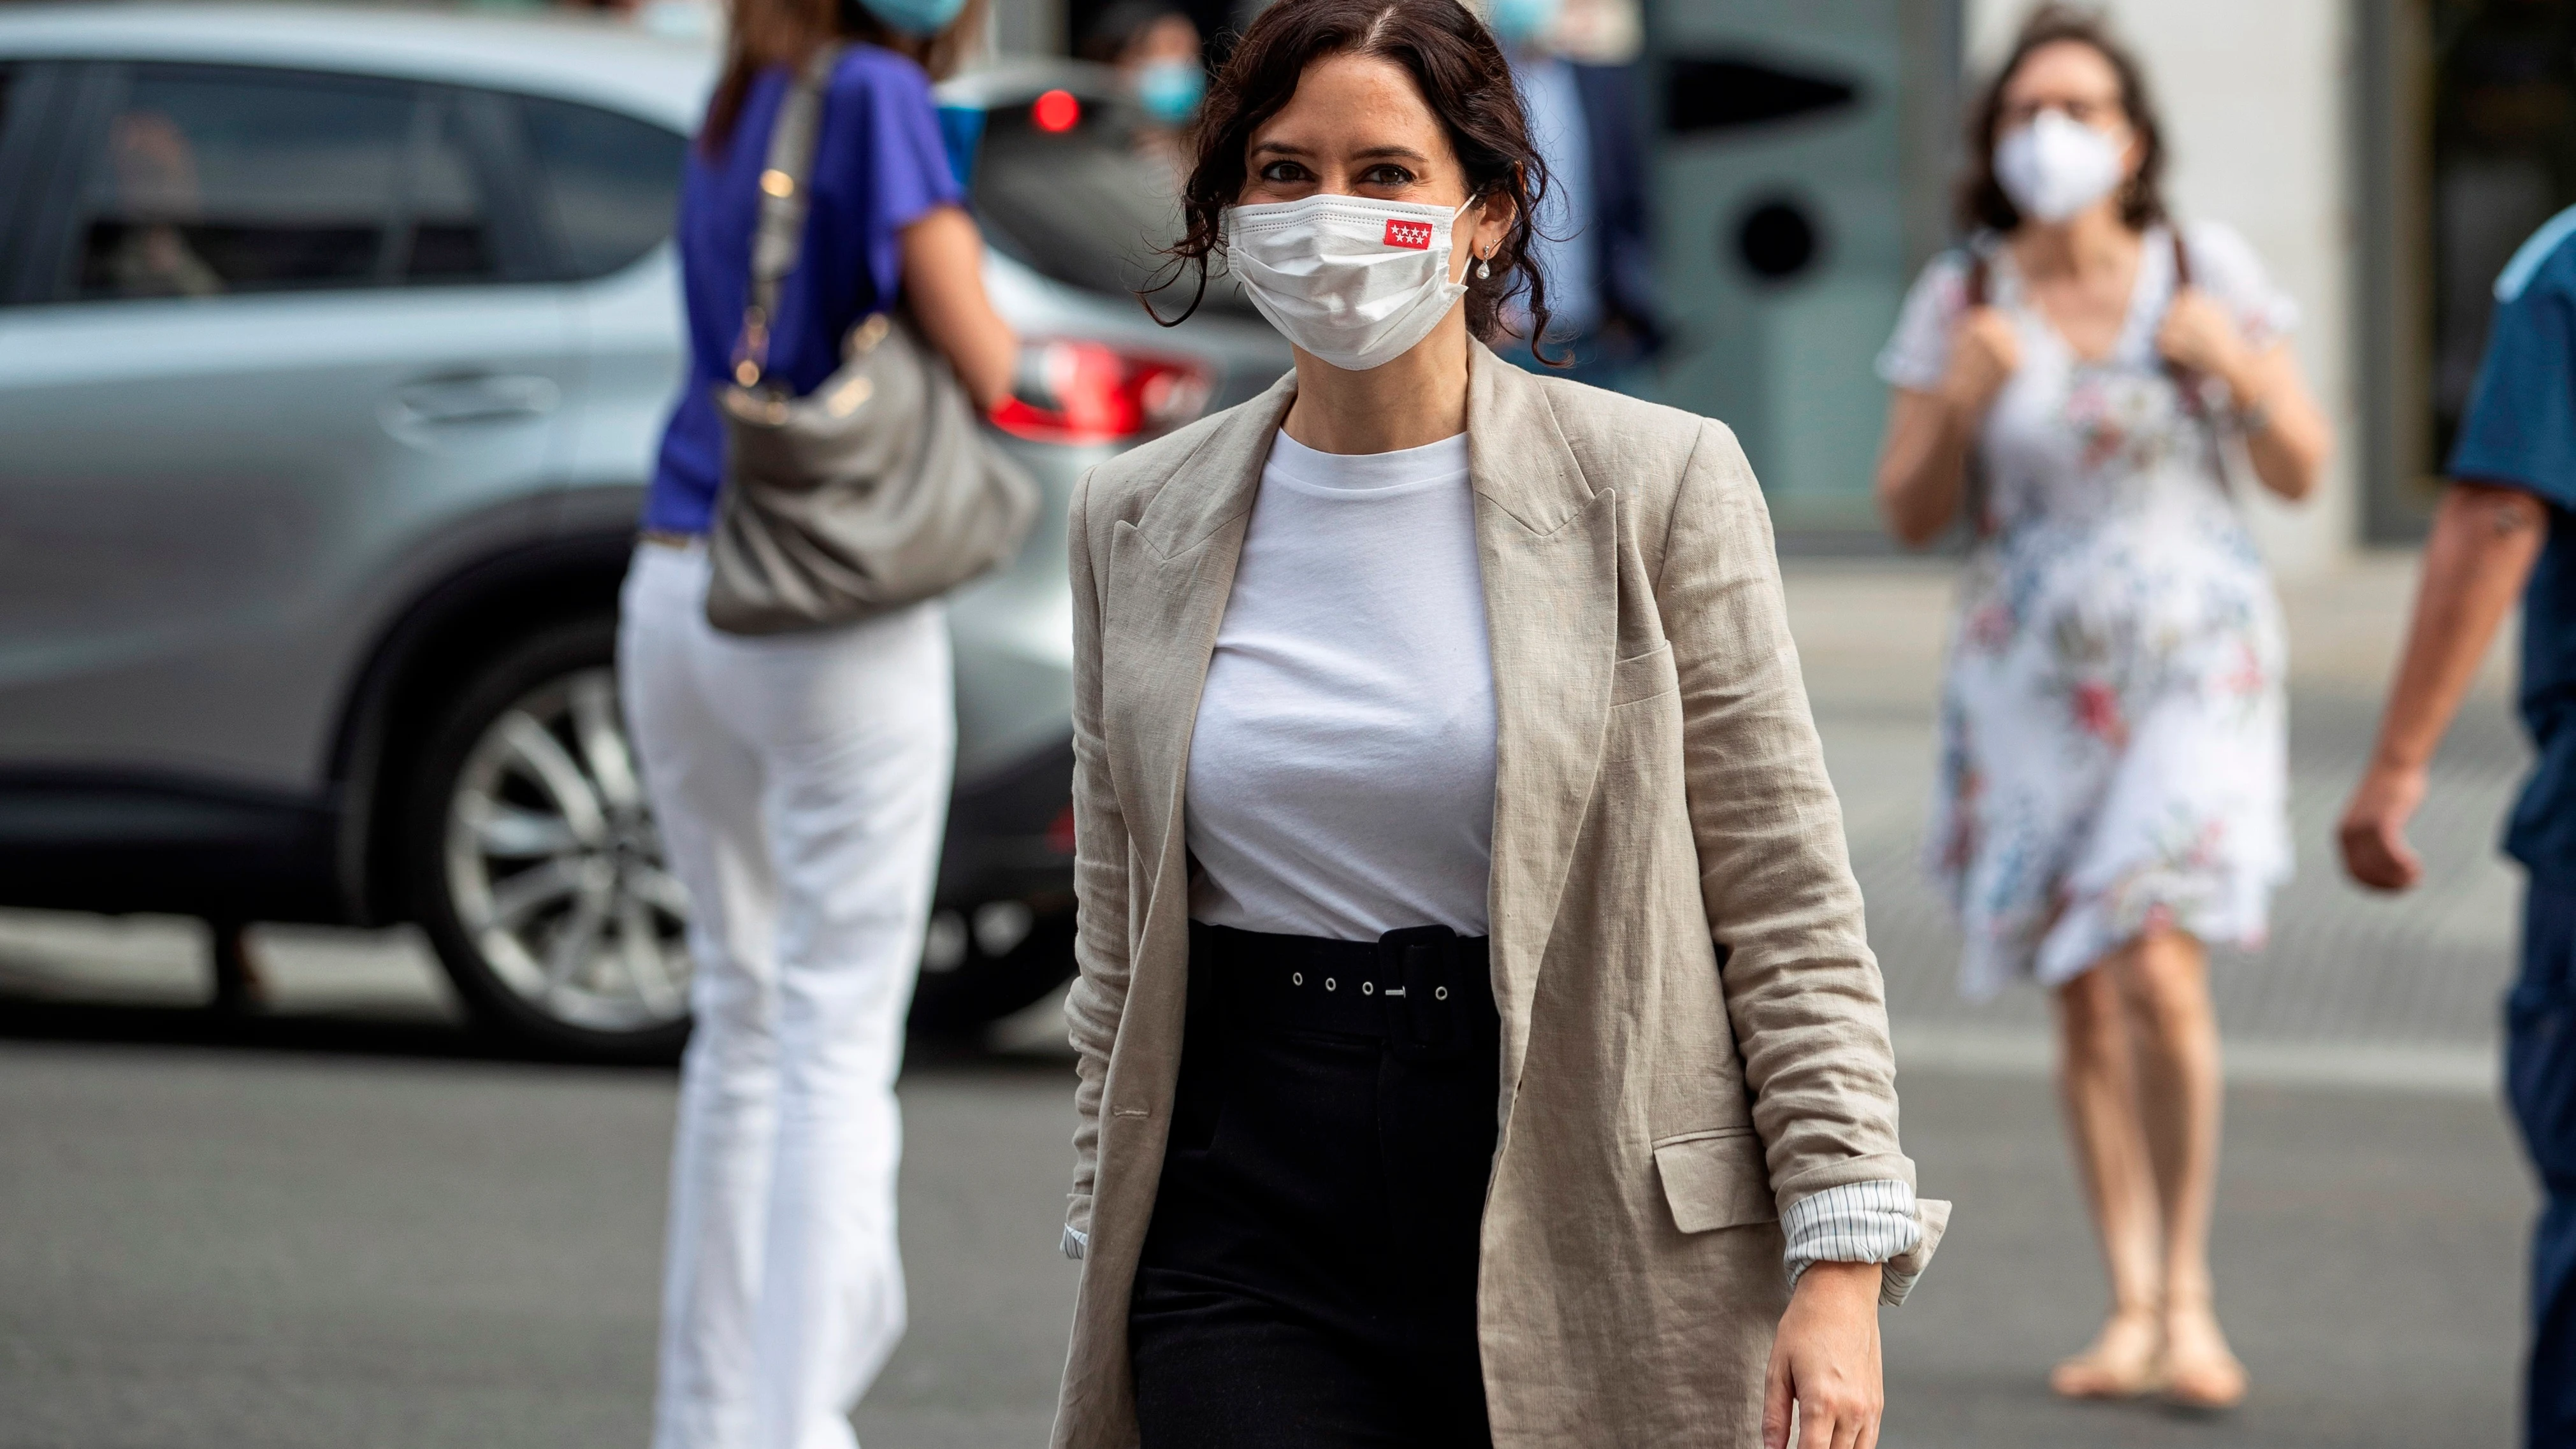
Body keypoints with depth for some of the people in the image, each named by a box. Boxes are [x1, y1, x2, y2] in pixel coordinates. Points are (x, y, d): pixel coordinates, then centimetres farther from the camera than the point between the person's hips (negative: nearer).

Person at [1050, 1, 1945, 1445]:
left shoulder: (1660, 485, -2)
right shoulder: (1139, 522, 7)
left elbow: (1789, 906, -2)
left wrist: (1842, 1255, -8)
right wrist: (1112, 1276, 13)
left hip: (1586, 1238, -2)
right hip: (1249, 1236, 2)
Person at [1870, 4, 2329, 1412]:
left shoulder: (2205, 269, -2)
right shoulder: (1960, 299, -1)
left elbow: (2300, 473, 1)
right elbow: (1909, 515, 1)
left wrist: (2240, 367, -17)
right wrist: (1958, 402, -17)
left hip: (2197, 662, -2)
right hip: (2032, 675, 2)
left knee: (2159, 969, -17)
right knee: (2084, 1004, 5)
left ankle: (2187, 1293, -5)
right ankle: (2130, 1310, 14)